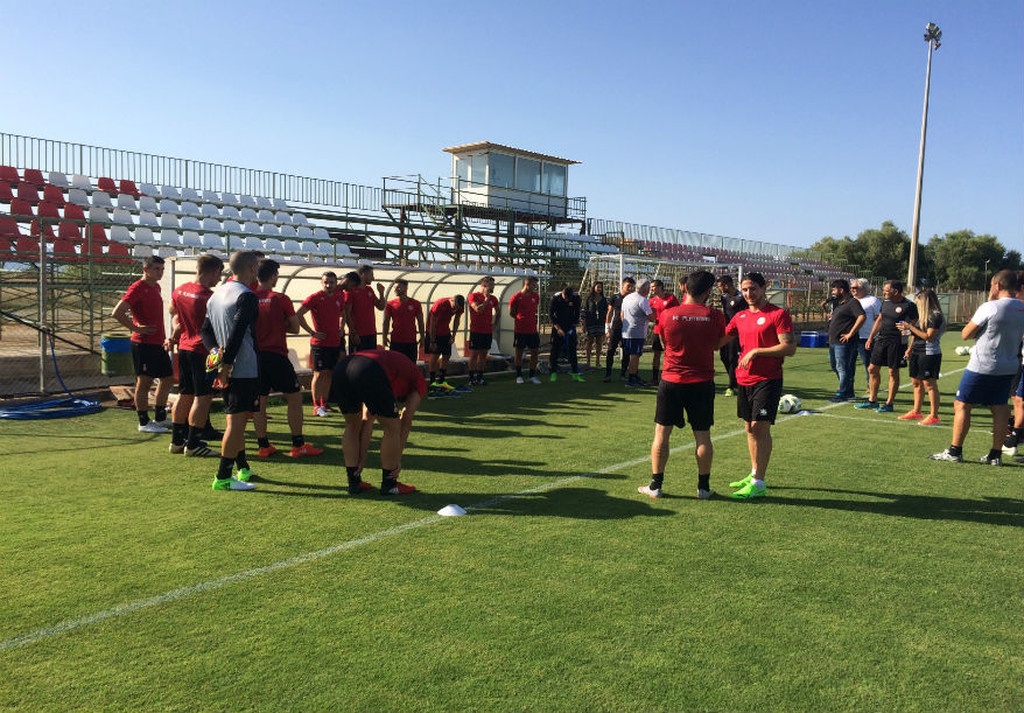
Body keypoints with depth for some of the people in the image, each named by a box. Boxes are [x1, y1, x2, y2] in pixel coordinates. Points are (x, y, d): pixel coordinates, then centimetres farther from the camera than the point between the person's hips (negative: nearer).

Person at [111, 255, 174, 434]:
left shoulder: (156, 287, 14)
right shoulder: (137, 288, -13)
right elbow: (117, 313, -21)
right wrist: (136, 328, -16)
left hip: (158, 343, 9)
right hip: (143, 343, -9)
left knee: (167, 378, 15)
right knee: (144, 381, -2)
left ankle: (160, 418, 26)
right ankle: (144, 422, 6)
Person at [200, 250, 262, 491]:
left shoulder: (217, 294, 15)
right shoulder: (247, 297, -14)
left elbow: (206, 330, 14)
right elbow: (236, 334, -21)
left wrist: (215, 350, 0)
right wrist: (227, 365, -19)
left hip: (228, 369, 9)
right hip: (245, 369, -9)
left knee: (237, 419, 17)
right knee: (237, 421, -5)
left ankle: (243, 468, 27)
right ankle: (223, 477, -1)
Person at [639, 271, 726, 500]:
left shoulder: (667, 314, -7)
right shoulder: (715, 317, -7)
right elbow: (717, 343, 10)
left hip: (671, 381, 0)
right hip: (702, 383, 0)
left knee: (662, 434, 8)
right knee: (703, 437, 10)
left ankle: (655, 485, 13)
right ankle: (703, 487, 17)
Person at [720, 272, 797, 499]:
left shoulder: (778, 314, -7)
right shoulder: (740, 316, 13)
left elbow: (789, 348, -15)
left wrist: (757, 351, -20)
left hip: (767, 380, -7)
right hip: (744, 380, 7)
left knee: (760, 427, -10)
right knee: (749, 428, 14)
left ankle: (758, 484, -5)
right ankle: (754, 474, 27)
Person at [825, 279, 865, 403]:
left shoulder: (852, 303, -11)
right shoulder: (839, 303, 19)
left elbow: (861, 317, -25)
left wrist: (850, 334, -23)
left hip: (844, 343, -10)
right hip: (834, 342, 10)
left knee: (842, 368, -6)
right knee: (838, 368, 16)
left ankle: (842, 394, -2)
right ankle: (849, 392, 25)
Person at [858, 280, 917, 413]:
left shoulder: (908, 306, -12)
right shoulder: (885, 302, 10)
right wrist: (870, 338, 16)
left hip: (896, 342, -7)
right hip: (881, 339, 7)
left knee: (893, 372, 1)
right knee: (872, 369, 9)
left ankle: (889, 404, 11)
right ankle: (872, 400, 21)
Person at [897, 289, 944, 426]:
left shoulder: (935, 316, -13)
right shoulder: (923, 315, 14)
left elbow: (929, 336, -20)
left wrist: (910, 327, -18)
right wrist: (910, 348, 13)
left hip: (930, 354, -9)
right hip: (917, 352, 9)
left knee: (929, 383, -6)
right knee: (916, 382, 12)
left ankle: (934, 416, -2)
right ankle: (916, 412, 21)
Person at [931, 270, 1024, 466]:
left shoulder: (990, 308, -16)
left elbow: (966, 334, -8)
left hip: (982, 367, -7)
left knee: (962, 405, 3)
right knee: (999, 408, 12)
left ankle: (955, 451, 4)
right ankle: (996, 455, 15)